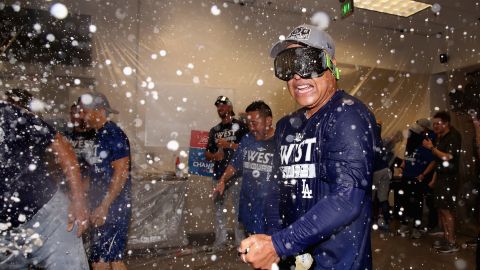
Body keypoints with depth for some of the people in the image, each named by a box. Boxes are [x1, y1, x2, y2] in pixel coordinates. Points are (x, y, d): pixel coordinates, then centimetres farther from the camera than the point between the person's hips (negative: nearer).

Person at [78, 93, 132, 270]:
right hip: (101, 207, 9)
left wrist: (104, 206, -20)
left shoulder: (114, 135, -14)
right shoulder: (99, 135, 13)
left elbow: (121, 174, -19)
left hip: (113, 208, -9)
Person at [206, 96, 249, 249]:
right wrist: (214, 156, -4)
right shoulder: (214, 130, 16)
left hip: (236, 173, -5)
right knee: (219, 208, 9)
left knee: (239, 207, -4)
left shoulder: (240, 126, 0)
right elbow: (207, 153, 17)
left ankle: (241, 241, 4)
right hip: (218, 174, 6)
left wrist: (229, 145, -16)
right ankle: (220, 240, 19)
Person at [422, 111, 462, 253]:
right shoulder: (440, 138, 15)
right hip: (441, 178, 8)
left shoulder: (453, 137, -10)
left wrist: (432, 148, -15)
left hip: (449, 178, -8)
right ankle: (446, 239, 18)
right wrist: (434, 179, 17)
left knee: (446, 210, -7)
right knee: (441, 209, 9)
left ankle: (452, 243, 1)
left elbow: (448, 158, -19)